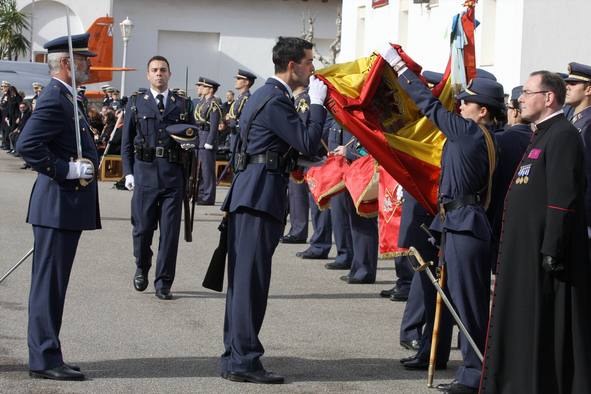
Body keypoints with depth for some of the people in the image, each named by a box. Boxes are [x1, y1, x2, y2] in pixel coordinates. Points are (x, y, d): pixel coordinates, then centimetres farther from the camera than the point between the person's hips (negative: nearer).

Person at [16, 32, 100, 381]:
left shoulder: (66, 99, 16)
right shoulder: (54, 100, -15)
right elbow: (27, 144, -25)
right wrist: (67, 170, -22)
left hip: (69, 206, 10)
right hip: (58, 205, -10)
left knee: (52, 283, 13)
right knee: (49, 283, -5)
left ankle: (46, 356, 20)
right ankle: (45, 359, -1)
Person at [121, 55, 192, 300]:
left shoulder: (182, 104, 11)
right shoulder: (136, 103, 9)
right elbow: (126, 141, 8)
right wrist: (128, 172, -1)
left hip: (173, 174, 1)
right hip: (145, 171, 0)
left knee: (170, 231, 0)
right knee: (142, 227, 4)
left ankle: (163, 283, 6)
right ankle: (142, 268, 30)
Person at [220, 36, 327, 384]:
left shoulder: (267, 95, 19)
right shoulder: (275, 101, -14)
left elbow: (299, 143, 25)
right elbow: (309, 143, -17)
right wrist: (318, 104, -8)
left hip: (250, 196, 11)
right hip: (261, 196, -11)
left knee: (243, 279, 12)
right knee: (251, 280, -8)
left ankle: (235, 356, 18)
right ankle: (244, 360, -5)